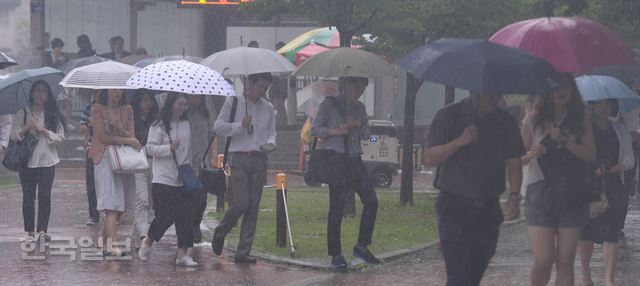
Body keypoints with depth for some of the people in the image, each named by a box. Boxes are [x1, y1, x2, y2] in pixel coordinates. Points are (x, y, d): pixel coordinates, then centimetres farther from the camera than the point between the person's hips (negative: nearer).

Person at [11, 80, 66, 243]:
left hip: (47, 161, 0)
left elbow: (60, 137, 2)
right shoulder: (22, 114, 6)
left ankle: (42, 230, -4)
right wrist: (26, 128, -15)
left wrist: (45, 131, -12)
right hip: (27, 161, 0)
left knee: (45, 196, -6)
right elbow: (14, 135, 2)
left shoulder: (53, 115, 6)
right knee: (28, 197, 1)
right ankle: (30, 231, 5)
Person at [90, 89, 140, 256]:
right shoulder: (97, 109, 2)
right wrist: (127, 141, -10)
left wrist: (118, 127, -14)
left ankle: (104, 241, 14)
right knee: (112, 204, -15)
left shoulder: (127, 110, 15)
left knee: (118, 205, 2)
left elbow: (131, 136, 6)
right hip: (104, 158, -5)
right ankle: (112, 246, -22)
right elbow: (102, 136, -7)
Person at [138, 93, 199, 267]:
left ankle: (182, 254, -1)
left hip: (183, 179, 6)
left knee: (186, 216, -3)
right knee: (166, 216, -7)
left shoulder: (186, 125, 14)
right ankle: (147, 243, 18)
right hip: (163, 179, -6)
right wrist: (169, 148, -20)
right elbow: (150, 148, -8)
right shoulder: (159, 125, -5)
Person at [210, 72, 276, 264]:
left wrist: (270, 143, -3)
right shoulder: (233, 103, 2)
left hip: (259, 160, 4)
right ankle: (221, 232, 15)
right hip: (239, 158, -4)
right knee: (241, 203, -14)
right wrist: (241, 125, -12)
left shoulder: (268, 109, 15)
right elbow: (218, 127, -2)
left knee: (253, 207, 1)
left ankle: (243, 252, 5)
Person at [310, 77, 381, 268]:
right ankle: (335, 255, 1)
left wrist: (359, 125, -3)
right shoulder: (329, 105, -1)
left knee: (371, 202, -3)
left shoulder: (359, 108, 15)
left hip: (355, 159, 6)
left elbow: (366, 134, 19)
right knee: (336, 208, -4)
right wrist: (335, 131, -18)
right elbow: (314, 130, -4)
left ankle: (361, 247, 8)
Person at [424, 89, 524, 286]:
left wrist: (514, 195, -11)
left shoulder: (506, 122, 7)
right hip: (455, 209, -4)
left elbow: (514, 163, 6)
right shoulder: (450, 116, -3)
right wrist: (460, 141, -20)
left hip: (488, 210, 4)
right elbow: (429, 159, -6)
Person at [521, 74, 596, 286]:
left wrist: (564, 140, -15)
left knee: (565, 262, 1)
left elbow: (591, 155, -3)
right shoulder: (533, 121, 4)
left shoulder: (580, 121, 8)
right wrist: (532, 153, -17)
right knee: (543, 261, -8)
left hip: (572, 195, 2)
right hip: (541, 195, -1)